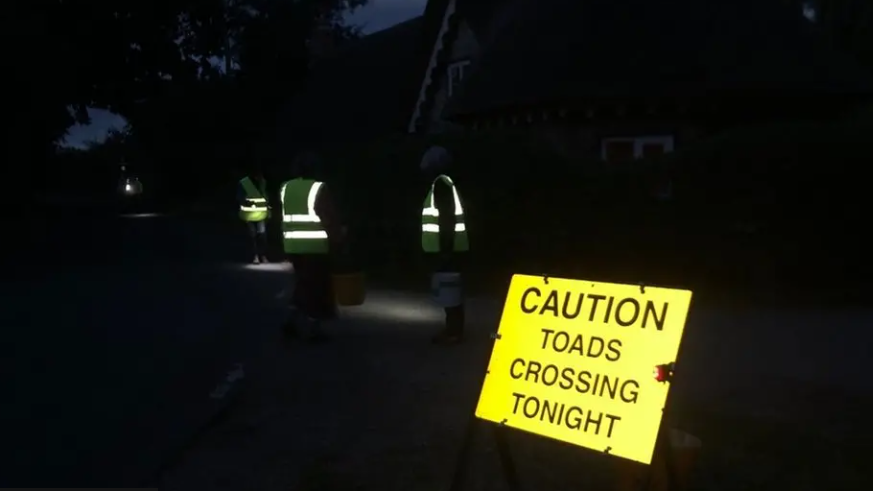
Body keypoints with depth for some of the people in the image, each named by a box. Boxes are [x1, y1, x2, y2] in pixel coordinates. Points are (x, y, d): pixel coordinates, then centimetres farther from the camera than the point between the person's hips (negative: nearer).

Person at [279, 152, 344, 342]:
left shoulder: (286, 188, 10)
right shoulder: (319, 189, -11)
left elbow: (281, 219, 14)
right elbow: (330, 219, -11)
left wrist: (284, 245, 19)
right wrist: (338, 241, -3)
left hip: (293, 246, 6)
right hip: (316, 247, -6)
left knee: (303, 285, 17)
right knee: (316, 287, 4)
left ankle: (295, 321, 10)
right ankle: (311, 327, 6)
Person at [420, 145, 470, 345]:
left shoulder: (441, 184, -13)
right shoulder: (442, 183, 17)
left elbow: (447, 217, -20)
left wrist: (445, 247, -23)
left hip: (446, 247, -10)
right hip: (447, 246, 10)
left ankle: (454, 331, -3)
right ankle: (453, 328, 20)